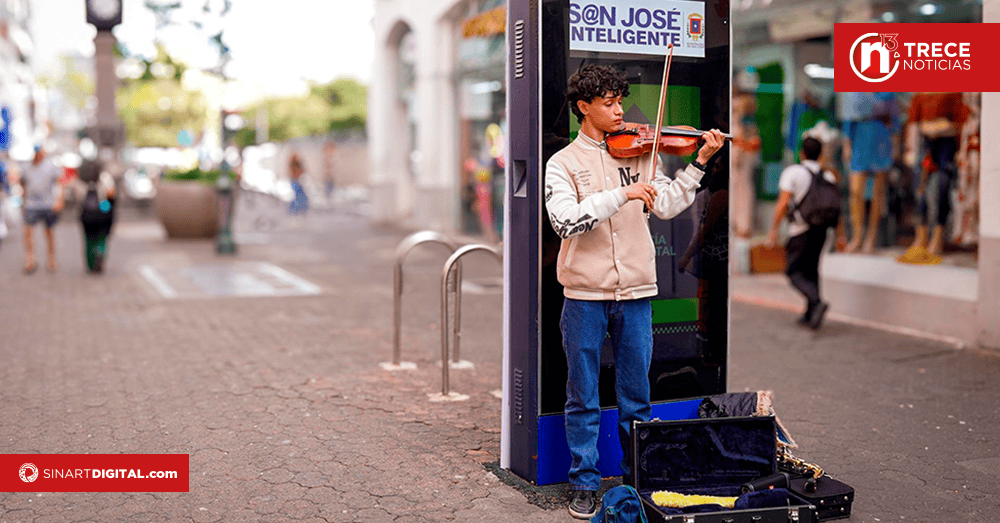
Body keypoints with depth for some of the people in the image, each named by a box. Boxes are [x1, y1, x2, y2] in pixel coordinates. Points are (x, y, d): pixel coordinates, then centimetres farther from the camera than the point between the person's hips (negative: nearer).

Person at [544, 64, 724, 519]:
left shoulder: (637, 153, 10)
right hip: (585, 297, -3)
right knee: (583, 397, 6)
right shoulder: (564, 163, 0)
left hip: (634, 294, 3)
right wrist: (621, 195, -23)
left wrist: (699, 163, -2)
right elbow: (564, 220, -17)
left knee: (636, 396, 11)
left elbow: (667, 206, 4)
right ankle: (584, 483, 18)